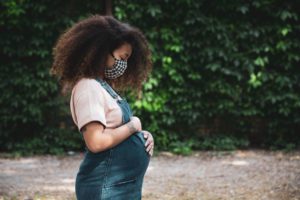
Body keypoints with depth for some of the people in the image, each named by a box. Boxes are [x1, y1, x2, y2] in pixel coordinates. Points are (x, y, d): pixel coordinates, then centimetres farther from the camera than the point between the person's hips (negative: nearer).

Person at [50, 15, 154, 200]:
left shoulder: (105, 87, 14)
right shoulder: (89, 87, -16)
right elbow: (96, 141, -25)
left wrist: (142, 135, 0)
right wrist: (133, 126, -13)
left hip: (123, 184, 10)